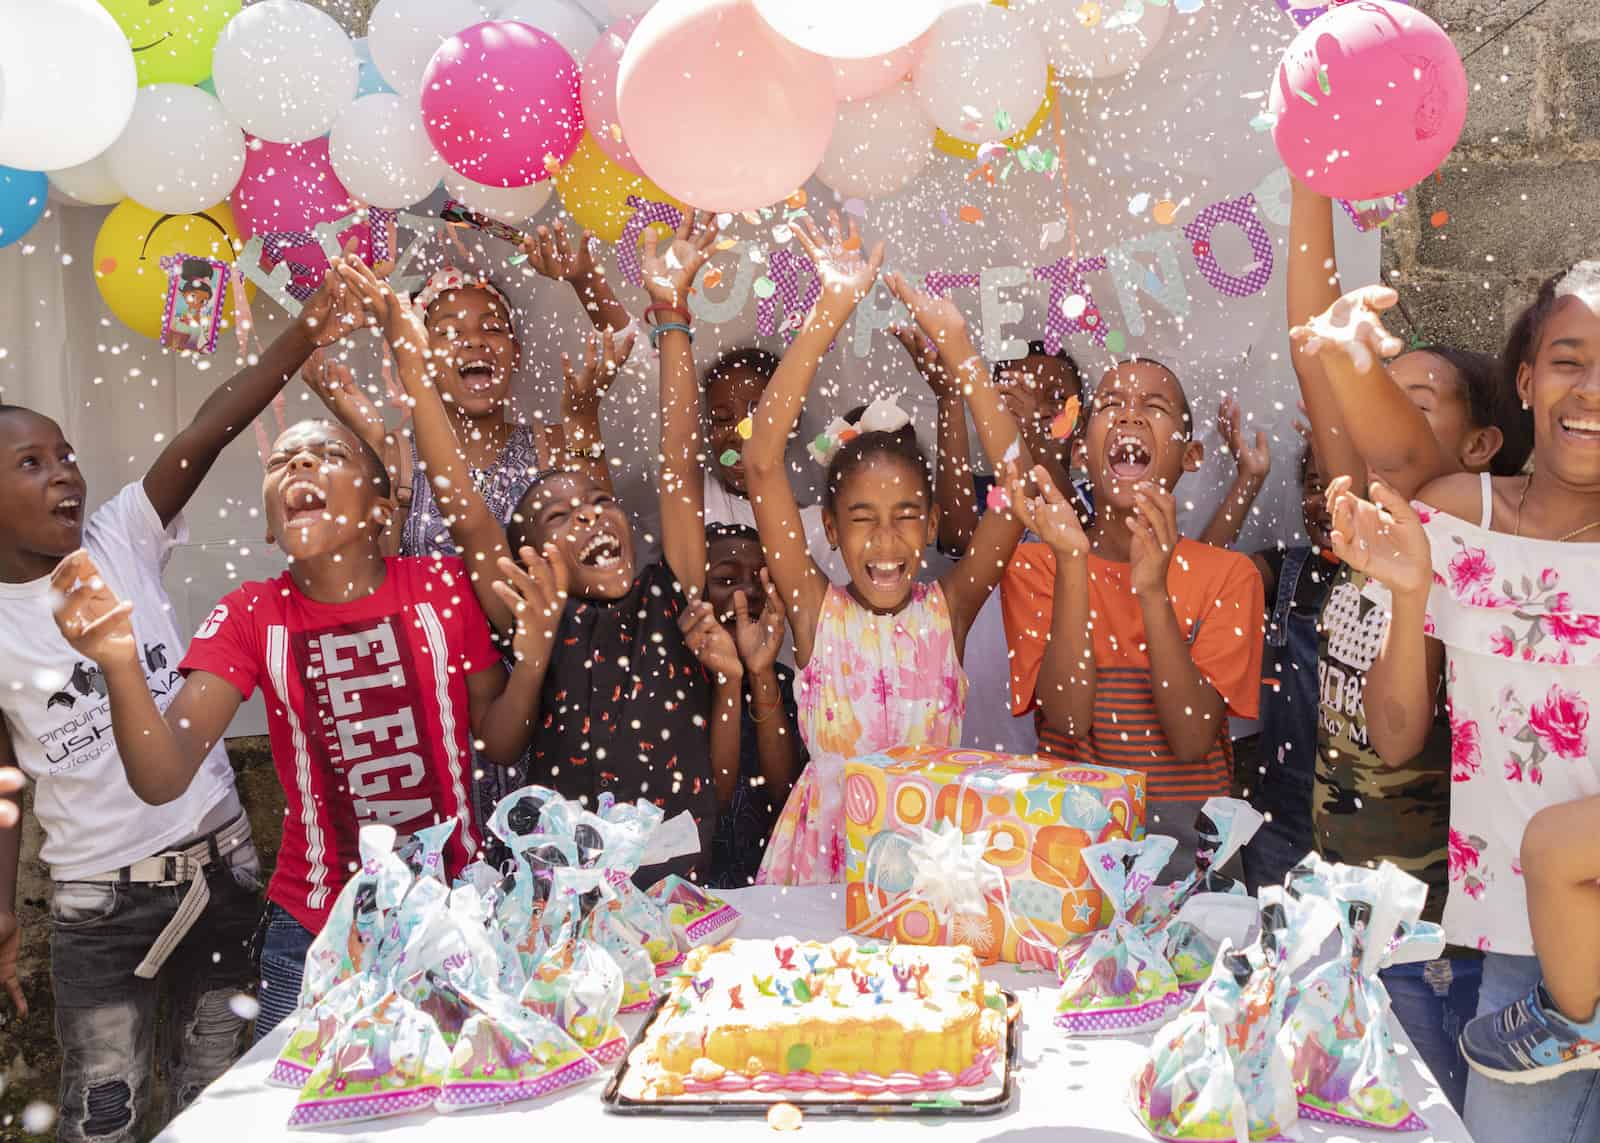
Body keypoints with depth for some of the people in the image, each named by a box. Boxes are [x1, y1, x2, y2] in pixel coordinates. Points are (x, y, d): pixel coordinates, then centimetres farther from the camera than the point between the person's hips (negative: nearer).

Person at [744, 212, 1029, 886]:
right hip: (826, 857, -1)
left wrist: (957, 346, -11)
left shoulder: (948, 610, 0)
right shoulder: (816, 611, -3)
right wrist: (830, 314, -13)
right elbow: (762, 460, -11)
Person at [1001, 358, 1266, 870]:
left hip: (1188, 826, 1)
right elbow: (1068, 718, -11)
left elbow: (1194, 739, -10)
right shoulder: (1033, 565, 4)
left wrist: (1153, 591, -20)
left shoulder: (1229, 574, 3)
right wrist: (1072, 563, -18)